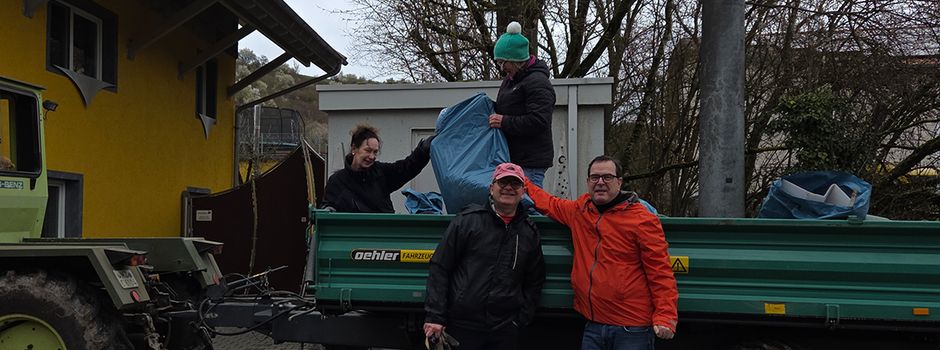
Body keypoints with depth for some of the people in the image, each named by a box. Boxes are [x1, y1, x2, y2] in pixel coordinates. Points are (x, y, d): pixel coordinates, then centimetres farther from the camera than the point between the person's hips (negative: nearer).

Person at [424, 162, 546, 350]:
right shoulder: (468, 220, -2)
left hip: (505, 330, 3)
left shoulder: (530, 232, 10)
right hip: (461, 325, -3)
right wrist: (435, 315, -9)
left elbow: (535, 281, 16)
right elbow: (439, 268, -4)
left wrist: (522, 317, 5)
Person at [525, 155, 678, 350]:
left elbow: (660, 271, -10)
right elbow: (549, 204, 30)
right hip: (592, 326, 5)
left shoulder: (642, 219, -7)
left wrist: (666, 316, -17)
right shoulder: (579, 210, 10)